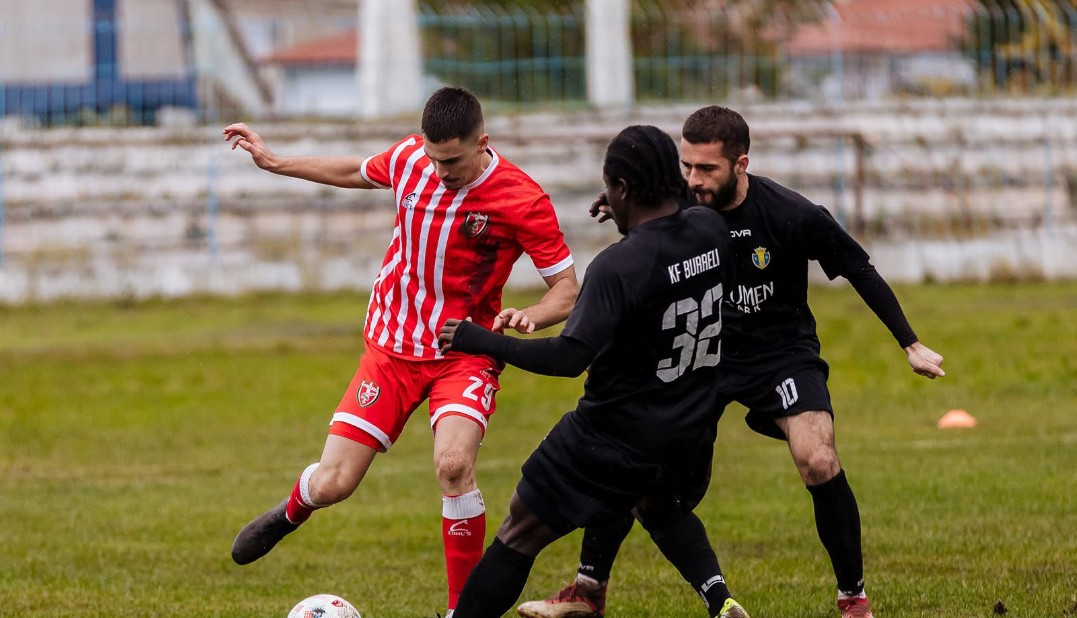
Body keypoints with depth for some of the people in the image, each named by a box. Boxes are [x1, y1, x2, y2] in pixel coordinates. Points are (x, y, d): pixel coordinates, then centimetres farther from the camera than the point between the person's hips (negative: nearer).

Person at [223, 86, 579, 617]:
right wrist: (274, 163, 20)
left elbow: (568, 289, -14)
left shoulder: (521, 199, -19)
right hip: (392, 348, 3)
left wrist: (527, 317, -34)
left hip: (463, 352, -3)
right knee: (331, 484, -2)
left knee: (453, 465, -30)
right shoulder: (408, 159, -7)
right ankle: (291, 512, 39)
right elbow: (358, 173, 17)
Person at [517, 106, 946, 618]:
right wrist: (620, 212, -19)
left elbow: (859, 270, -9)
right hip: (703, 347, 3)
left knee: (818, 462, -23)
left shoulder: (792, 215, -22)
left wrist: (911, 345, -6)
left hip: (782, 351, -3)